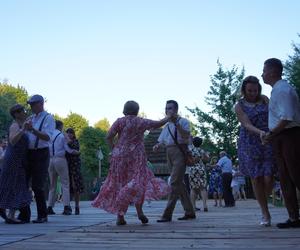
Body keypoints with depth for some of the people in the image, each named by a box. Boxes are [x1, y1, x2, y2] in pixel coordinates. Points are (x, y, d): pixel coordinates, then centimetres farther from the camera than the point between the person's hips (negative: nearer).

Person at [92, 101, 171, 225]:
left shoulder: (120, 121, 1)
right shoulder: (141, 122, 0)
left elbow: (109, 137, -8)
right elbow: (159, 123, 8)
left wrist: (114, 149, 5)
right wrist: (169, 117, 26)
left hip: (120, 156, 2)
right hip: (136, 157, -2)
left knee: (120, 183, 9)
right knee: (139, 181, 3)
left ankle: (120, 216, 9)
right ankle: (139, 211, -15)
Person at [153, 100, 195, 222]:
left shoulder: (183, 121, -1)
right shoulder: (166, 126, 20)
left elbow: (186, 135, -19)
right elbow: (161, 141, 20)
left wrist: (176, 123, -27)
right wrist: (157, 146, -2)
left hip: (180, 151, -8)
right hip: (169, 153, 8)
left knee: (175, 182, -14)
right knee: (179, 183, 10)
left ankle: (167, 214, -16)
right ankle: (189, 212, 19)